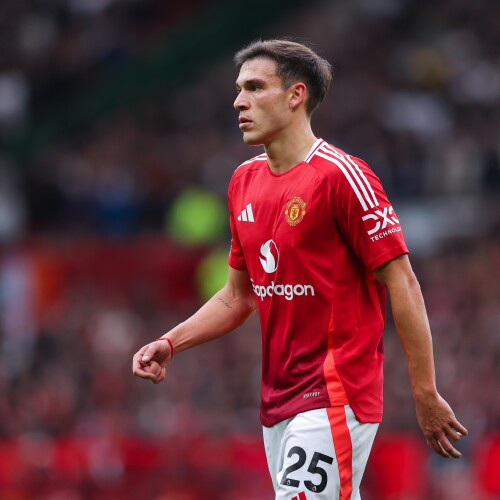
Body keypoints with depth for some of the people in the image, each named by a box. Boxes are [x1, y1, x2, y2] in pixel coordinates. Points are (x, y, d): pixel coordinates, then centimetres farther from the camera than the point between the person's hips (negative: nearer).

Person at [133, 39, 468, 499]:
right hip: (278, 402, 8)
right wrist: (170, 343, 6)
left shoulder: (341, 176, -11)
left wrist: (426, 396, -15)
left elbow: (402, 283, -12)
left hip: (333, 398, -8)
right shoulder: (245, 181, 12)